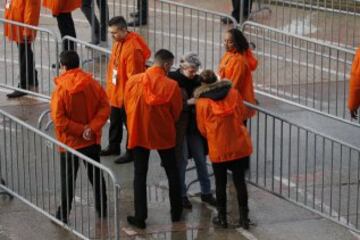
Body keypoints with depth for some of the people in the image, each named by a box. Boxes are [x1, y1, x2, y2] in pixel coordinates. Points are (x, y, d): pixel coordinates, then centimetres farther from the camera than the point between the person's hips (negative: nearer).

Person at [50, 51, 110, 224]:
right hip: (92, 140, 4)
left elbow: (59, 120, -21)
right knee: (96, 175, 17)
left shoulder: (60, 90, -18)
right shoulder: (92, 84, -6)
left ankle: (64, 214, 12)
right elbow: (104, 107, -7)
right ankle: (102, 209, 26)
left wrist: (80, 130, -16)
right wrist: (92, 127, -14)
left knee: (68, 179, 7)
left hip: (70, 141, -4)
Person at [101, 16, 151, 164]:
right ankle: (113, 147, 40)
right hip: (115, 92, 9)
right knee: (114, 121, 23)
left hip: (126, 95, -9)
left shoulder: (133, 49, -28)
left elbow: (133, 76, -25)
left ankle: (131, 152, 20)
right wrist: (109, 87, 16)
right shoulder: (118, 42, 1)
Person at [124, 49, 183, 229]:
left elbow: (128, 107, 2)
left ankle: (140, 217, 8)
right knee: (172, 172, 18)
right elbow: (176, 113, -4)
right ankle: (176, 212, 27)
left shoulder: (133, 81, -10)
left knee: (140, 175, 9)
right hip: (164, 134, -1)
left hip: (139, 133, 1)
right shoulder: (171, 86, -15)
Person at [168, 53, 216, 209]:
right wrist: (188, 103, -23)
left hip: (194, 126, 5)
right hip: (179, 126, -5)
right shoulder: (172, 79, -12)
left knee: (201, 159, 10)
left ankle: (206, 192, 21)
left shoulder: (196, 80, 2)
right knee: (181, 160, 3)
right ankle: (181, 195, 16)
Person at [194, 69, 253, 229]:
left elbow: (202, 129, 1)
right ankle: (244, 218, 15)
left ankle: (222, 218, 20)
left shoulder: (202, 102, -8)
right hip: (239, 146, 2)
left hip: (218, 149, -2)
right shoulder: (234, 93, -2)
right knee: (240, 181, 10)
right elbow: (243, 115, 8)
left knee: (220, 183, 12)